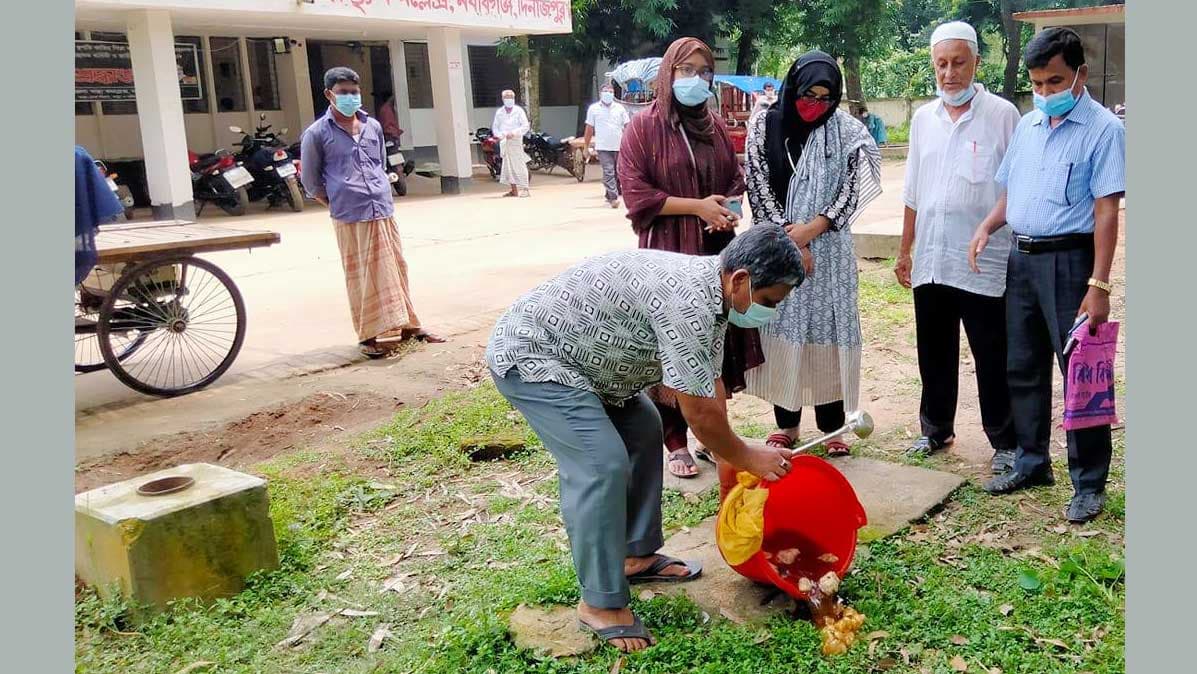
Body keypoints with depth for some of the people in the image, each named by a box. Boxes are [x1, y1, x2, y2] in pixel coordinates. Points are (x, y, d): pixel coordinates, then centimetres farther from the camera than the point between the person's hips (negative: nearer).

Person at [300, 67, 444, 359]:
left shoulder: (373, 126, 11)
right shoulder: (317, 133, -2)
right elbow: (311, 182, 3)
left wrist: (379, 194, 13)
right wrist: (340, 205, 1)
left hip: (384, 211, 5)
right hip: (350, 218, -4)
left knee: (395, 269, 10)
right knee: (362, 276, 0)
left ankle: (408, 325, 21)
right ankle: (369, 336, 8)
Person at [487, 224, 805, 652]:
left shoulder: (710, 291, 1)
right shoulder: (686, 302, -30)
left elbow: (710, 386, 10)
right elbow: (699, 412, -24)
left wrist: (731, 452, 10)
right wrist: (746, 457, -8)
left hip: (570, 351, 11)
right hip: (528, 356, -11)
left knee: (643, 432, 16)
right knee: (603, 463, -17)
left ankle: (637, 555, 27)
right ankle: (599, 604, -3)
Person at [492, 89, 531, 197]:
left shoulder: (519, 111, 1)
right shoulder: (499, 112, 12)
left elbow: (526, 126, -5)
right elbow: (495, 127, 16)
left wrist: (513, 133, -16)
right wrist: (500, 135, -5)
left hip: (515, 140, -4)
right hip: (504, 142, 4)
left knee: (519, 165, -9)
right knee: (508, 166, 6)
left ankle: (524, 189, -9)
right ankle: (514, 190, 13)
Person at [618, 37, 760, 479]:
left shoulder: (715, 126, 12)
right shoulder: (645, 126, -4)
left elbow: (735, 179, 19)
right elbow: (636, 194, -10)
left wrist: (729, 210, -4)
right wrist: (698, 206, -15)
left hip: (717, 249, 5)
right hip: (668, 252, -5)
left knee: (718, 341, 7)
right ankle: (676, 442, 11)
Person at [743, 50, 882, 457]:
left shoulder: (846, 131, 1)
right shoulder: (764, 126, 0)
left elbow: (851, 189, -3)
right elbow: (760, 188, -4)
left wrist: (811, 229, -15)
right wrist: (789, 241, -11)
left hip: (828, 249, 0)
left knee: (828, 332, 1)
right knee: (782, 331, 4)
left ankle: (832, 426, 12)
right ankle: (786, 423, 16)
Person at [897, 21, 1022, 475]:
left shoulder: (1002, 115, -5)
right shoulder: (923, 119, 10)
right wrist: (905, 250, 15)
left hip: (984, 263, -4)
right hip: (931, 261, 5)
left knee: (993, 360, 4)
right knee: (935, 354, 15)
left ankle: (1005, 442, 17)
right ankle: (936, 429, 30)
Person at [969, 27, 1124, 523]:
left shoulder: (1102, 129, -9)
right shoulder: (1027, 125, 11)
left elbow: (1107, 212, -14)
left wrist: (1098, 285, -20)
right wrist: (987, 227, 0)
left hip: (1068, 260, -7)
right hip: (1021, 258, 7)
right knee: (1023, 369, 14)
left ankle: (1089, 484, 10)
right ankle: (1032, 462, 28)